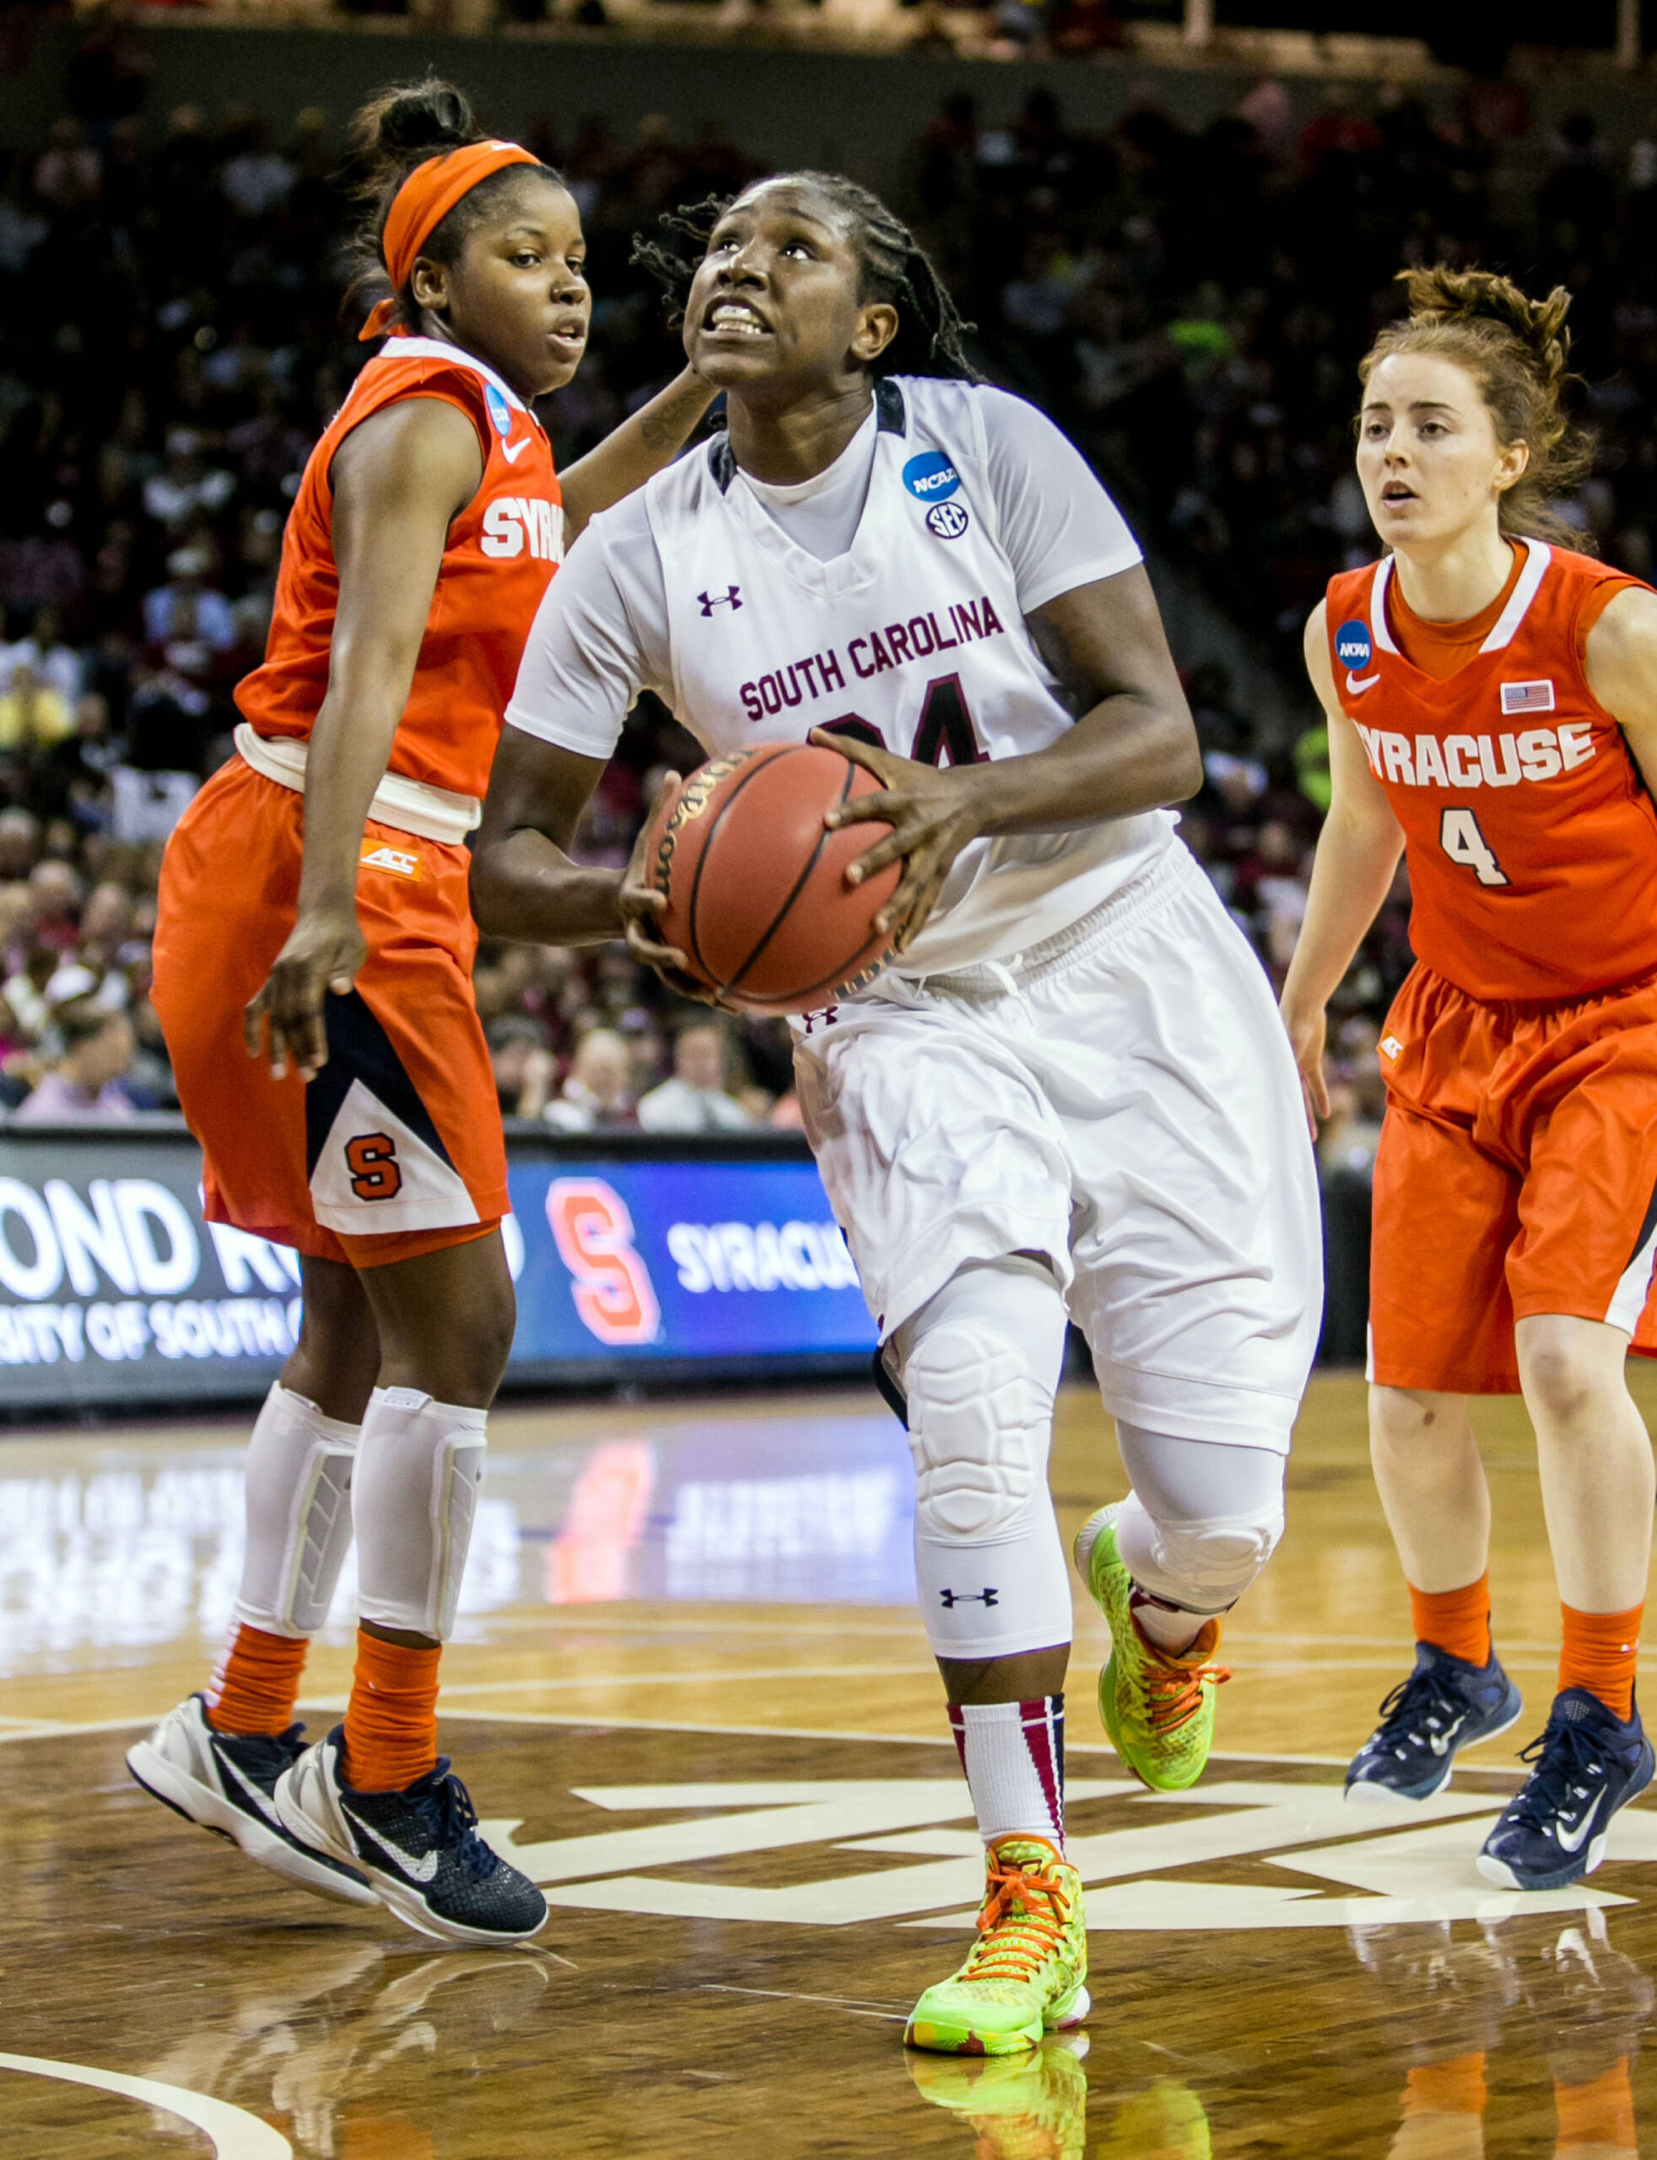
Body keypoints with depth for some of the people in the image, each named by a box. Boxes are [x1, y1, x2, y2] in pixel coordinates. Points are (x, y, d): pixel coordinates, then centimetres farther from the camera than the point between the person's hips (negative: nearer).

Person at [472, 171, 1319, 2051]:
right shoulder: (638, 560, -4)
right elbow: (503, 852, 1)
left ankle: (1155, 1603, 34)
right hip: (906, 1018, 1)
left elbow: (1159, 732, -12)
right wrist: (639, 901, -22)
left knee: (1221, 1494, -7)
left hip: (1132, 974, -1)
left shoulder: (986, 446, -9)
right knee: (973, 1403, -23)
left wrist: (967, 796, -31)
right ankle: (1028, 1903, -10)